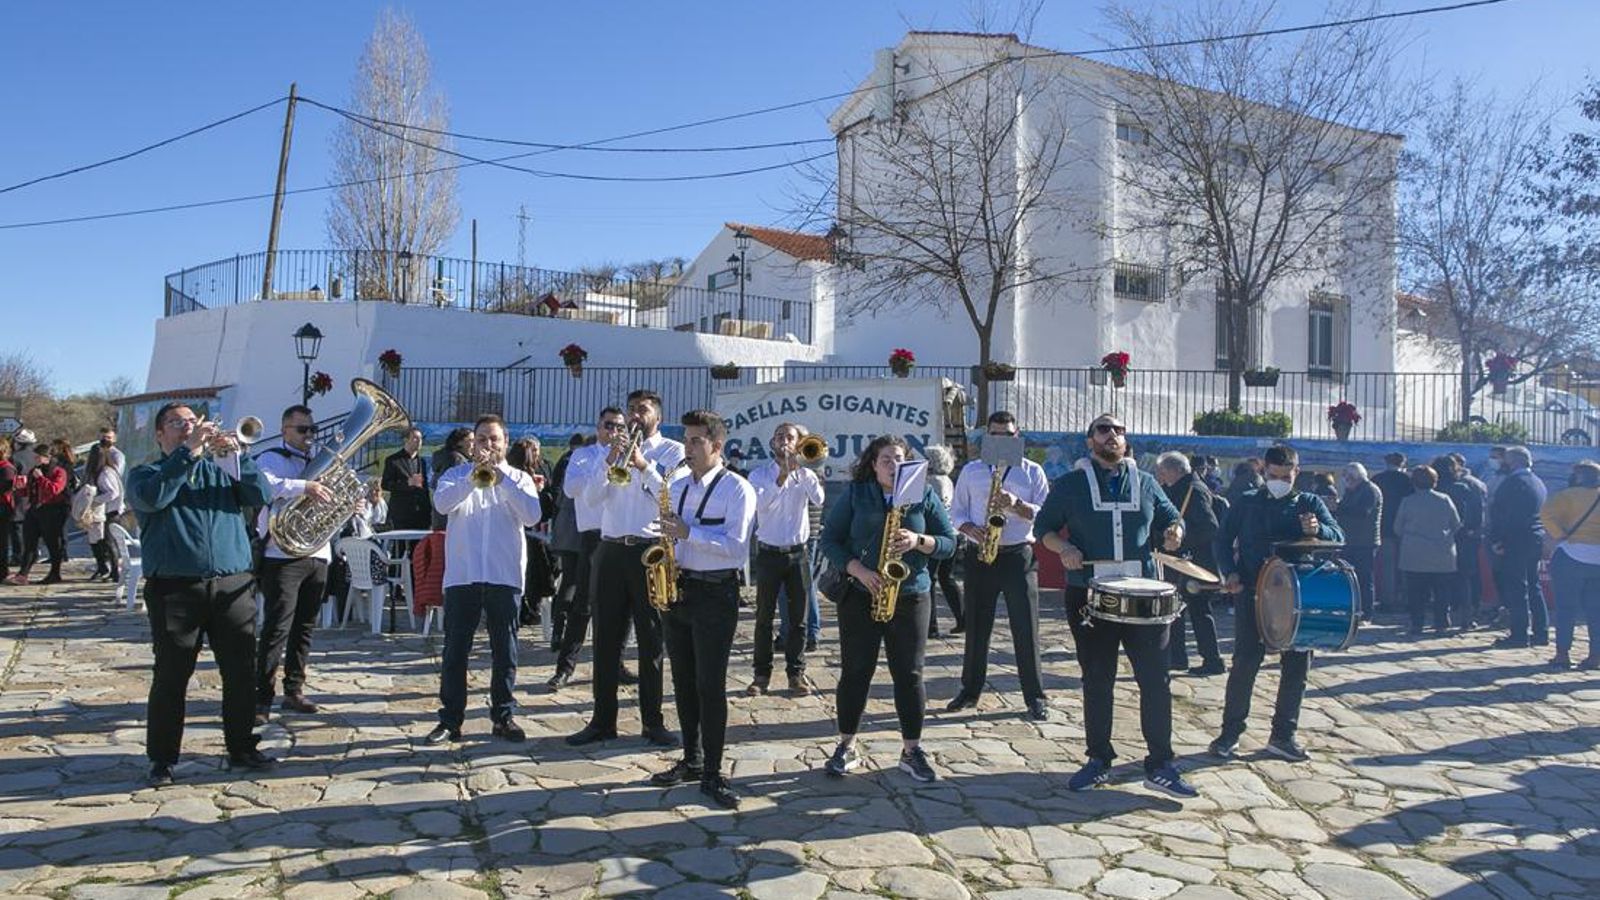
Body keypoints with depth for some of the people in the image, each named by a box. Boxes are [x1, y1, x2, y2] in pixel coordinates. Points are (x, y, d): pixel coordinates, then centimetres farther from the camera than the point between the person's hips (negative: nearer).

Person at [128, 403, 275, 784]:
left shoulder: (221, 468, 15)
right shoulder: (145, 473, 9)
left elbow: (262, 495, 0)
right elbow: (152, 497, -15)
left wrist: (237, 455, -12)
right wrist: (188, 451, -17)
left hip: (233, 585, 3)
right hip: (174, 589, -2)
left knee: (241, 671, 6)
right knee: (171, 677, 2)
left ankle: (242, 748, 18)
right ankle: (162, 759, 14)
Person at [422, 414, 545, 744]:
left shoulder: (519, 478, 11)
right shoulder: (457, 474, 11)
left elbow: (532, 516, -6)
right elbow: (442, 503, -9)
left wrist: (503, 478, -12)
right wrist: (473, 477, -20)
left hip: (505, 576, 0)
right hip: (461, 575, 0)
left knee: (504, 650, 5)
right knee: (455, 649, 3)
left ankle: (504, 716, 15)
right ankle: (450, 719, 11)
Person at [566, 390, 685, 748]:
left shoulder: (673, 451, 2)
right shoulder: (614, 448, 14)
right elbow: (592, 494, 3)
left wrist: (644, 465, -18)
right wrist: (610, 459, -10)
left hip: (650, 551, -4)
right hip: (611, 550, 4)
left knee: (651, 639, 2)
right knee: (605, 638, 7)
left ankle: (653, 721, 11)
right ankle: (602, 720, 15)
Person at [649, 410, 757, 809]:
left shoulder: (737, 489, -8)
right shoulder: (677, 486, 12)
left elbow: (736, 545, -17)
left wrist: (688, 532, -23)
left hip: (715, 593, -6)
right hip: (676, 587, 6)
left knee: (710, 685, -5)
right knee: (683, 682, 12)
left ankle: (712, 774, 4)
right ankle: (691, 760, 24)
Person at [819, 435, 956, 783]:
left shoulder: (925, 496, 4)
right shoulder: (855, 494, 3)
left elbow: (948, 542, 3)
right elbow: (829, 539, 0)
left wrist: (918, 541, -17)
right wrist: (858, 570, -14)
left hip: (910, 598, 0)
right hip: (859, 596, 0)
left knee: (909, 674, 2)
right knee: (855, 672, 4)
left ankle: (911, 750, 14)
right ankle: (846, 747, 17)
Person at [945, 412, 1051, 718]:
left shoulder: (1032, 471, 6)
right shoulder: (971, 471, 11)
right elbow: (957, 513, 10)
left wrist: (1017, 505, -19)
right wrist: (971, 530, -10)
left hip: (1018, 556, -2)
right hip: (979, 557, 2)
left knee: (1026, 629, -3)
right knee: (976, 627, 8)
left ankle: (1035, 698, 6)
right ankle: (970, 690, 21)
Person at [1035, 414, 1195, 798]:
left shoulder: (1145, 482, 11)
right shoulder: (1069, 485, 5)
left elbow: (1170, 518, 18)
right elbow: (1043, 527, 7)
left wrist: (1174, 533, -5)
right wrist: (1063, 548, -13)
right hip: (1089, 597, -1)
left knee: (1156, 680, -1)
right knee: (1096, 681, 8)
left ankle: (1160, 766, 10)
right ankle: (1098, 760, 21)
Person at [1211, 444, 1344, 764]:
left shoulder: (1309, 504, 7)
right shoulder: (1247, 503, 7)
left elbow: (1338, 537, -6)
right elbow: (1223, 540, 8)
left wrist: (1317, 530, -29)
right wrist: (1230, 572, -9)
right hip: (1252, 593, -1)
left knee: (1297, 664, 5)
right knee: (1246, 661, -5)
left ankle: (1283, 735, 19)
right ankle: (1230, 732, 6)